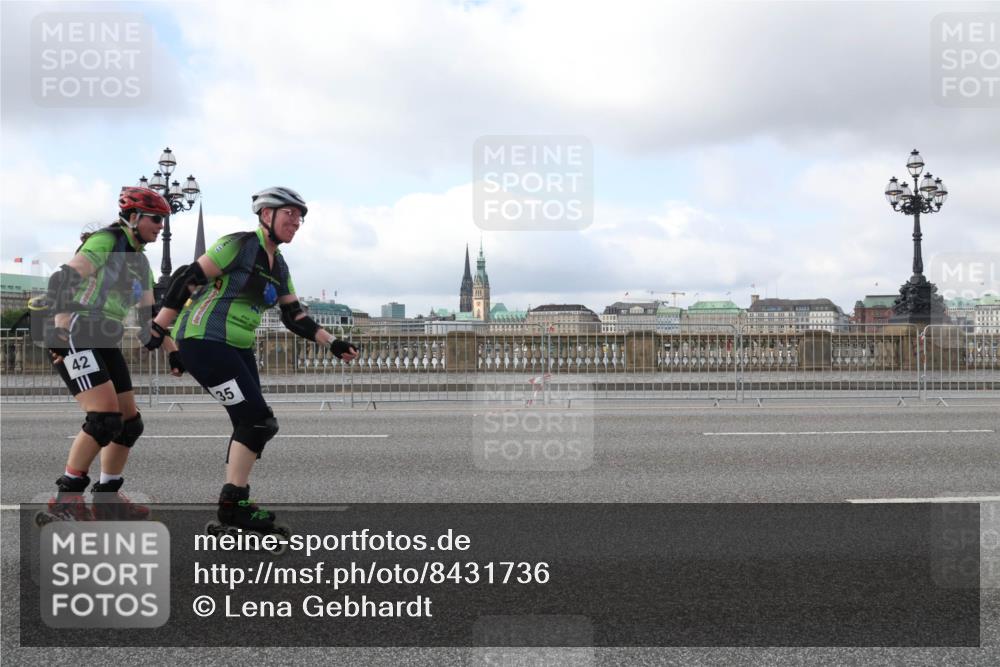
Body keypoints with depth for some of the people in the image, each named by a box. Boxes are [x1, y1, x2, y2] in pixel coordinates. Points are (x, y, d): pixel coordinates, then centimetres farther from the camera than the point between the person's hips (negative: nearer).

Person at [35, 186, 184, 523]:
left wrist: (173, 352, 16)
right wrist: (63, 329, -34)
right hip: (75, 339, -9)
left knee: (130, 423, 7)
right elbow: (65, 278, -21)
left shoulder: (140, 261, 19)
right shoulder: (106, 241, -7)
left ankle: (107, 498, 19)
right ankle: (65, 498, -7)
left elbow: (150, 314, 22)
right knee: (105, 418, -19)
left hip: (106, 344, 9)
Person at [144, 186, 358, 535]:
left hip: (237, 348, 9)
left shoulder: (279, 266, 13)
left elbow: (295, 317, 14)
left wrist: (333, 343, 3)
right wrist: (157, 329, -14)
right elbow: (187, 279, -14)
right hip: (203, 342, -9)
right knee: (259, 421, -12)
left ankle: (235, 507, 15)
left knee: (250, 425, 6)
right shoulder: (239, 244, -12)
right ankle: (233, 505, -2)